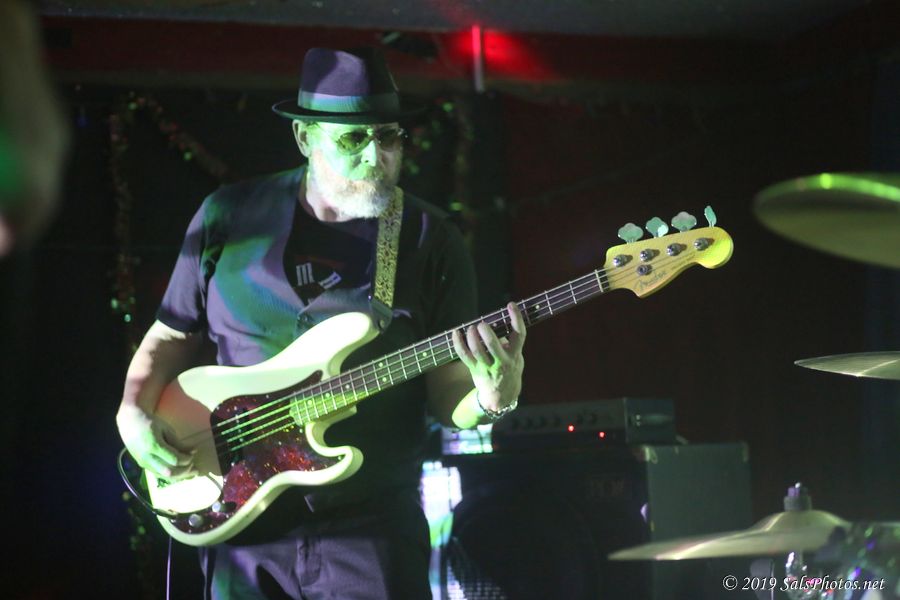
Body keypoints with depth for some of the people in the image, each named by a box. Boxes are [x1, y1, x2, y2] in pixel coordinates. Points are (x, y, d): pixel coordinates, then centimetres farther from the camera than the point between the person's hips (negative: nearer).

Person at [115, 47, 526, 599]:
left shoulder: (431, 240, 0)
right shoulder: (228, 217, 2)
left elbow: (445, 393, 0)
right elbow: (173, 334, 13)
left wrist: (493, 398, -21)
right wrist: (134, 411, -3)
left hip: (374, 532, -1)